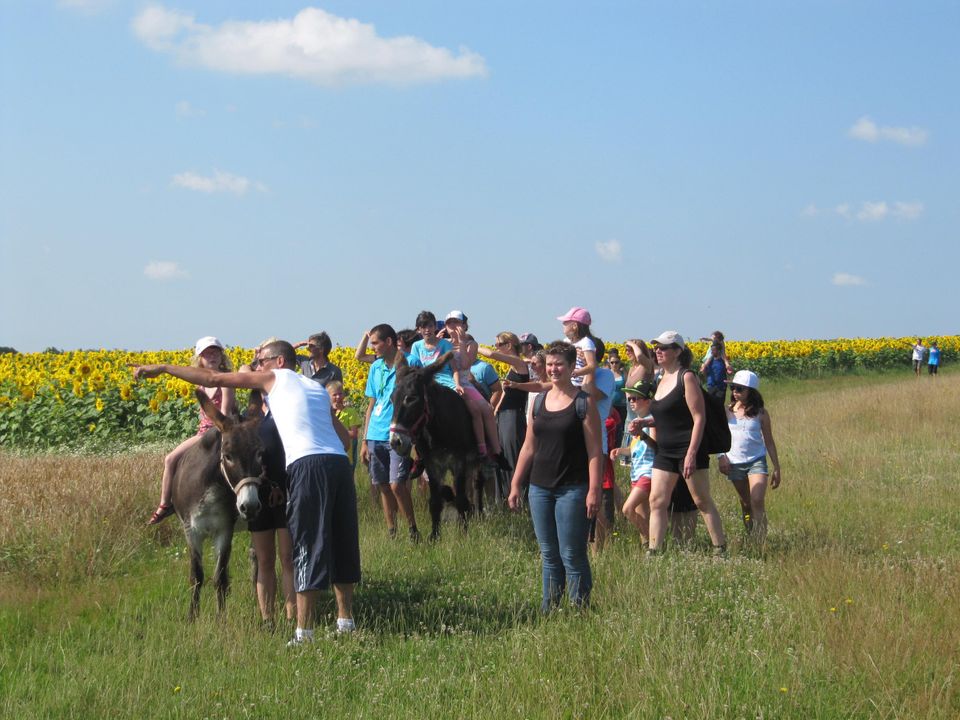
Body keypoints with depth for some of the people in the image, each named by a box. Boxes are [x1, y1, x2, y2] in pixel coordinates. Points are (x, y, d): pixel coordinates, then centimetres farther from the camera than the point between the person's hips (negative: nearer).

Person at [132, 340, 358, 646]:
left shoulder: (275, 377, 13)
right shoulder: (317, 387, 29)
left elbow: (214, 379, 11)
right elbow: (344, 436, 27)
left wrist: (162, 368, 16)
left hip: (307, 465, -6)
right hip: (340, 463, 6)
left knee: (308, 548, -6)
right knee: (342, 543, 14)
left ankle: (304, 633, -6)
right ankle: (345, 622, 19)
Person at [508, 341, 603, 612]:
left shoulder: (584, 403, -5)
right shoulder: (539, 401, 11)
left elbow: (594, 451, -8)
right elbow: (528, 447, 15)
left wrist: (594, 491, -15)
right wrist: (515, 484, 12)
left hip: (572, 489, -5)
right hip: (540, 487, 5)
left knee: (572, 556, -5)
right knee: (548, 555, 11)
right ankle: (548, 609, 18)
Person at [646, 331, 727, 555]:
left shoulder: (686, 378, -10)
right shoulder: (662, 379, 13)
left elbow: (699, 418, -14)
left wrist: (691, 453, -20)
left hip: (688, 450, -8)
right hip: (665, 452, 8)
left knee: (703, 502, -1)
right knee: (656, 501, 1)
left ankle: (721, 550, 7)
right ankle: (653, 551, 2)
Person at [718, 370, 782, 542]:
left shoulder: (760, 413, -1)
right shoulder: (728, 411, 2)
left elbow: (769, 442, 4)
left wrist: (776, 468, 4)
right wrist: (722, 457, -10)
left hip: (757, 461, -2)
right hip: (734, 463, 3)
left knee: (757, 502, -18)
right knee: (745, 505, 11)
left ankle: (760, 542, -20)